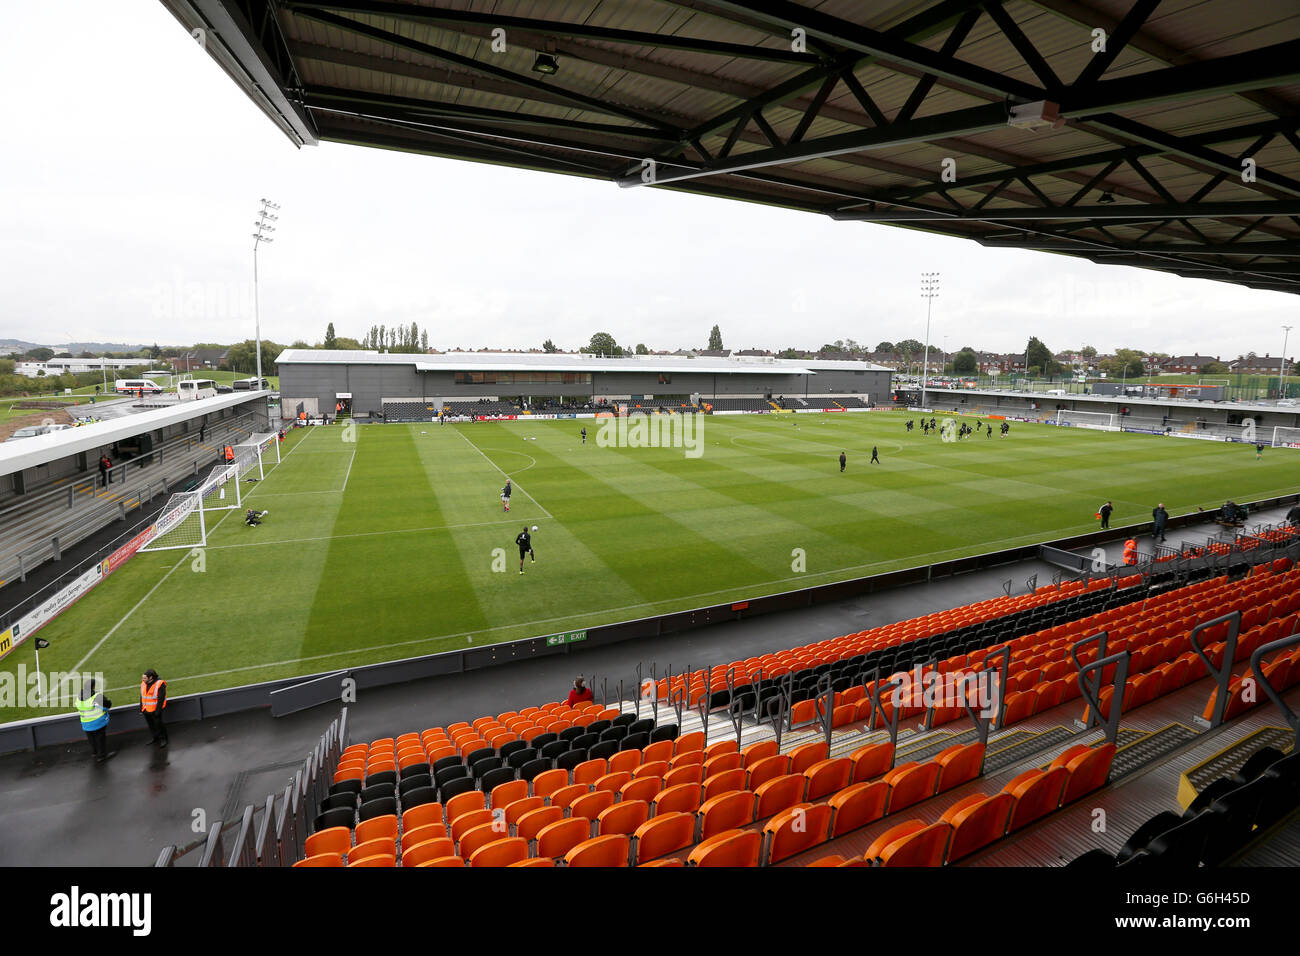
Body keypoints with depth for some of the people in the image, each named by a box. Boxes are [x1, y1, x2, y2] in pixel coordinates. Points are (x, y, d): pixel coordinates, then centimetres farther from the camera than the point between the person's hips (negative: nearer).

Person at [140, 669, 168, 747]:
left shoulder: (159, 685, -19)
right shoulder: (143, 684, 2)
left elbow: (161, 699, -18)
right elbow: (142, 697, 13)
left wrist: (158, 710, -19)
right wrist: (141, 708, 9)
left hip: (155, 710, -7)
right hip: (146, 710, 7)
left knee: (158, 724, 1)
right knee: (151, 725, 17)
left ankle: (163, 739, 16)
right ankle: (156, 738, 33)